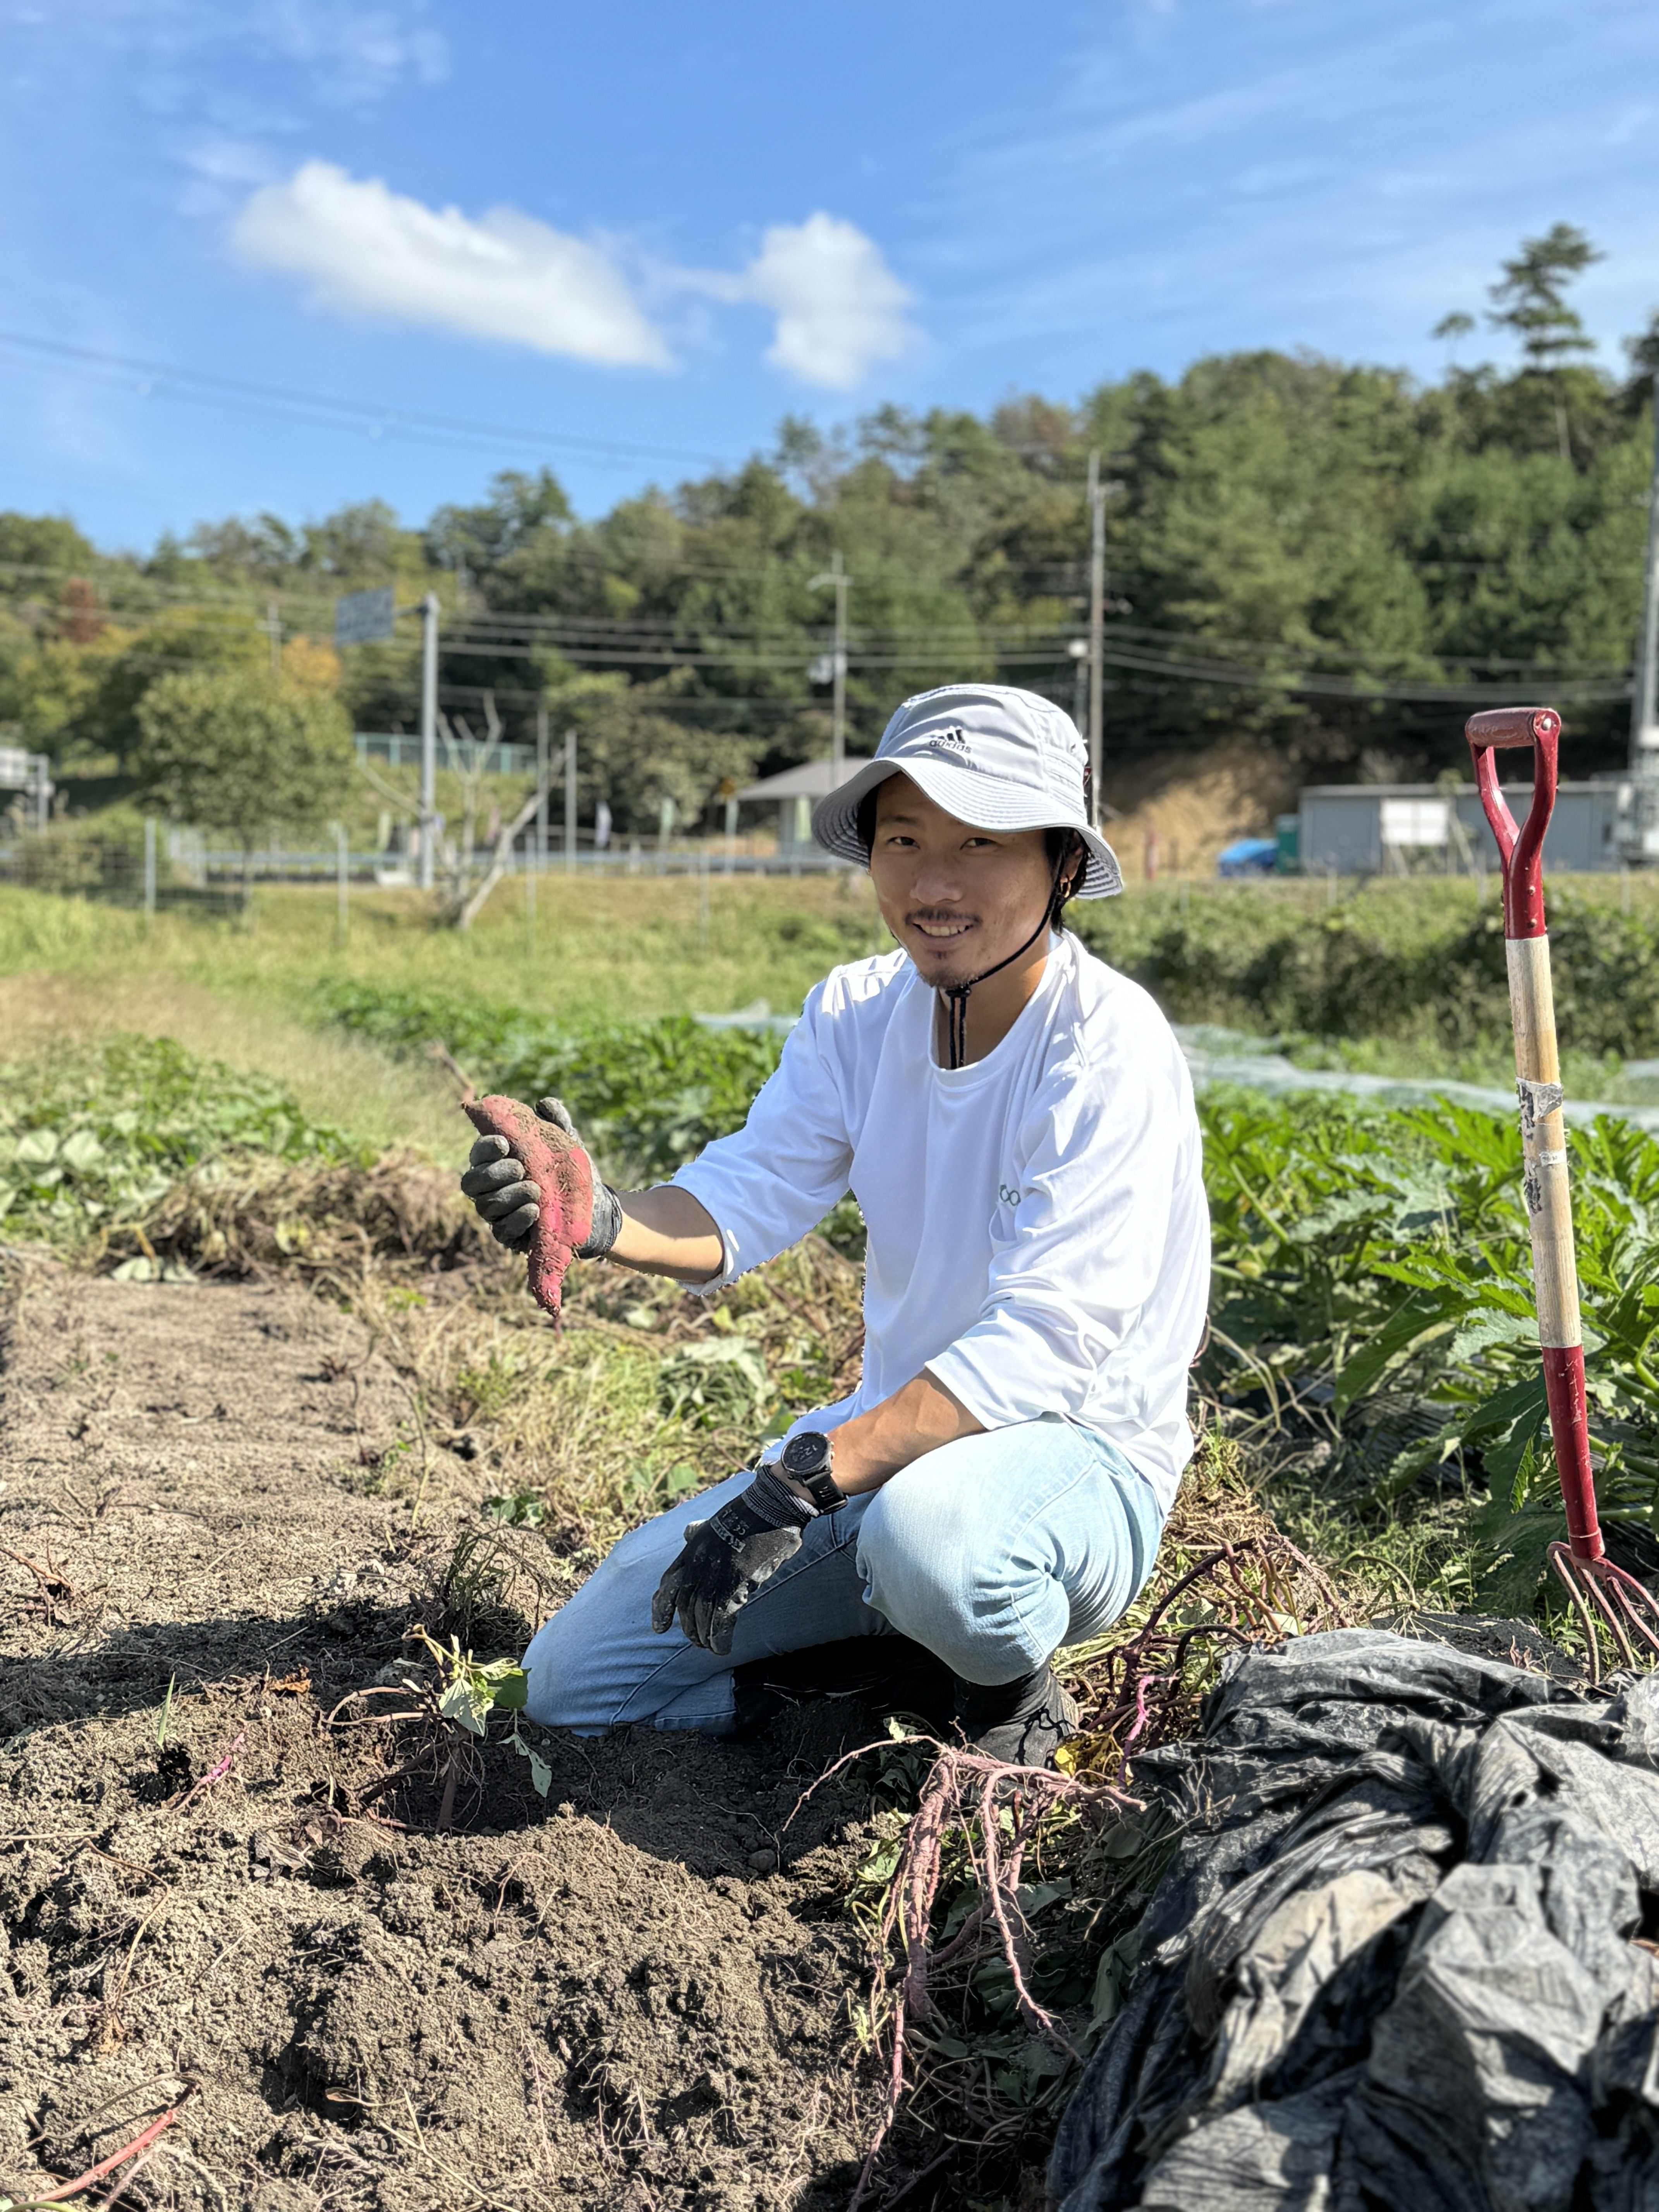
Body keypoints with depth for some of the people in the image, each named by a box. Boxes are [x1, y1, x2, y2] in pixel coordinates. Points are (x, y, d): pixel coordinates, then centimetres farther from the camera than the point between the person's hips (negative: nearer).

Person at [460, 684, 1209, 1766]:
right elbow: (735, 1209, -9)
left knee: (927, 1527, -43)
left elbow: (1041, 1342, -28)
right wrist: (603, 1220, -32)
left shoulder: (1108, 1049, -21)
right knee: (574, 1678, 1)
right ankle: (880, 1651, 16)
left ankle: (1014, 1691, -8)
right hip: (899, 1431, 6)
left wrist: (800, 1483, -35)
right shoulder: (859, 1013, 0)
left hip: (1078, 1456, -6)